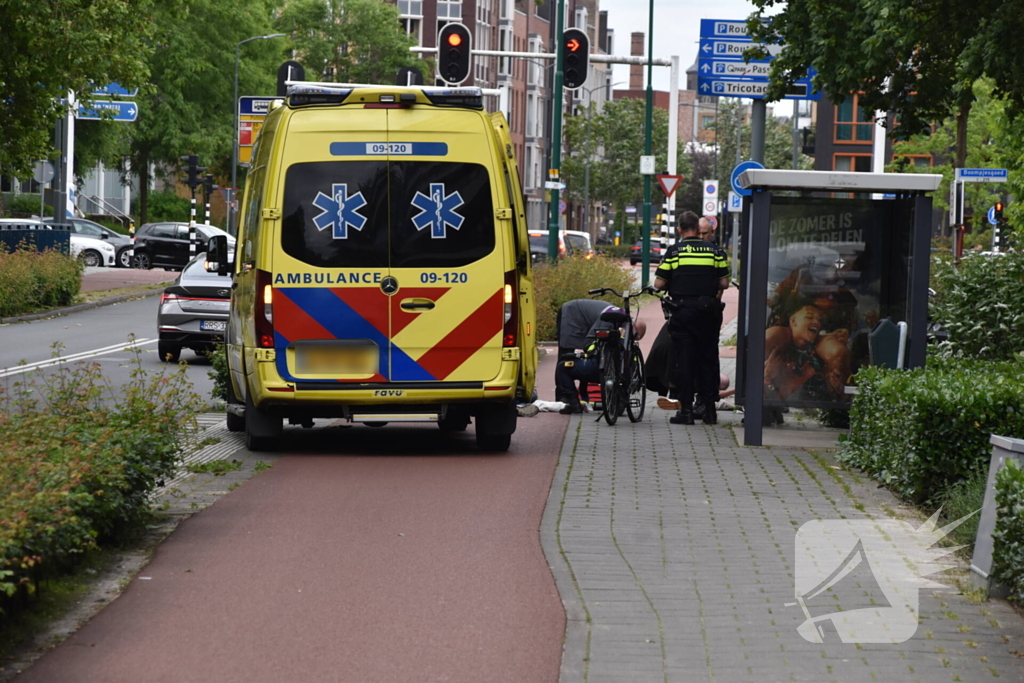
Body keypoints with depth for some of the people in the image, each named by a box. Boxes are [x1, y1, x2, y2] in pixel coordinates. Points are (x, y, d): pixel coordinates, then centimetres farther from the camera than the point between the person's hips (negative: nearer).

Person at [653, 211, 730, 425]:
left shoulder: (674, 251, -3)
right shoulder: (714, 250, 4)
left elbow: (659, 284, -6)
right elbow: (724, 283, 3)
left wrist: (671, 288, 16)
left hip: (683, 311, -2)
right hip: (709, 310, 2)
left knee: (684, 360, 2)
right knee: (708, 359, 9)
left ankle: (686, 409, -1)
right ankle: (710, 409, 9)